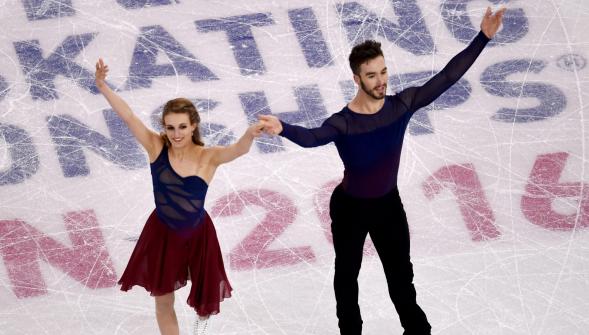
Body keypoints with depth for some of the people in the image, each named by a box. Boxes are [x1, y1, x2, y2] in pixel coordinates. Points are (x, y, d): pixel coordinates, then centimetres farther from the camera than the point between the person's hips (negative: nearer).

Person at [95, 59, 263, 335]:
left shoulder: (207, 157, -21)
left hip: (197, 236, -1)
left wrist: (249, 135, -63)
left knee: (204, 301, 17)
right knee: (163, 302, 13)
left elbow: (238, 149, -40)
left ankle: (203, 312, 56)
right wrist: (102, 87, -40)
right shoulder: (157, 148, -18)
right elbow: (128, 117, -27)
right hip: (162, 234, 1)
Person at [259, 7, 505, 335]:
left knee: (401, 273, 22)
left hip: (389, 203, 4)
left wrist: (483, 38, -17)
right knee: (347, 275, 18)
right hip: (351, 208, -4)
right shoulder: (343, 123, -31)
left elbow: (447, 77, -14)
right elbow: (312, 137, -51)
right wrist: (284, 129, -73)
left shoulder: (402, 105, -18)